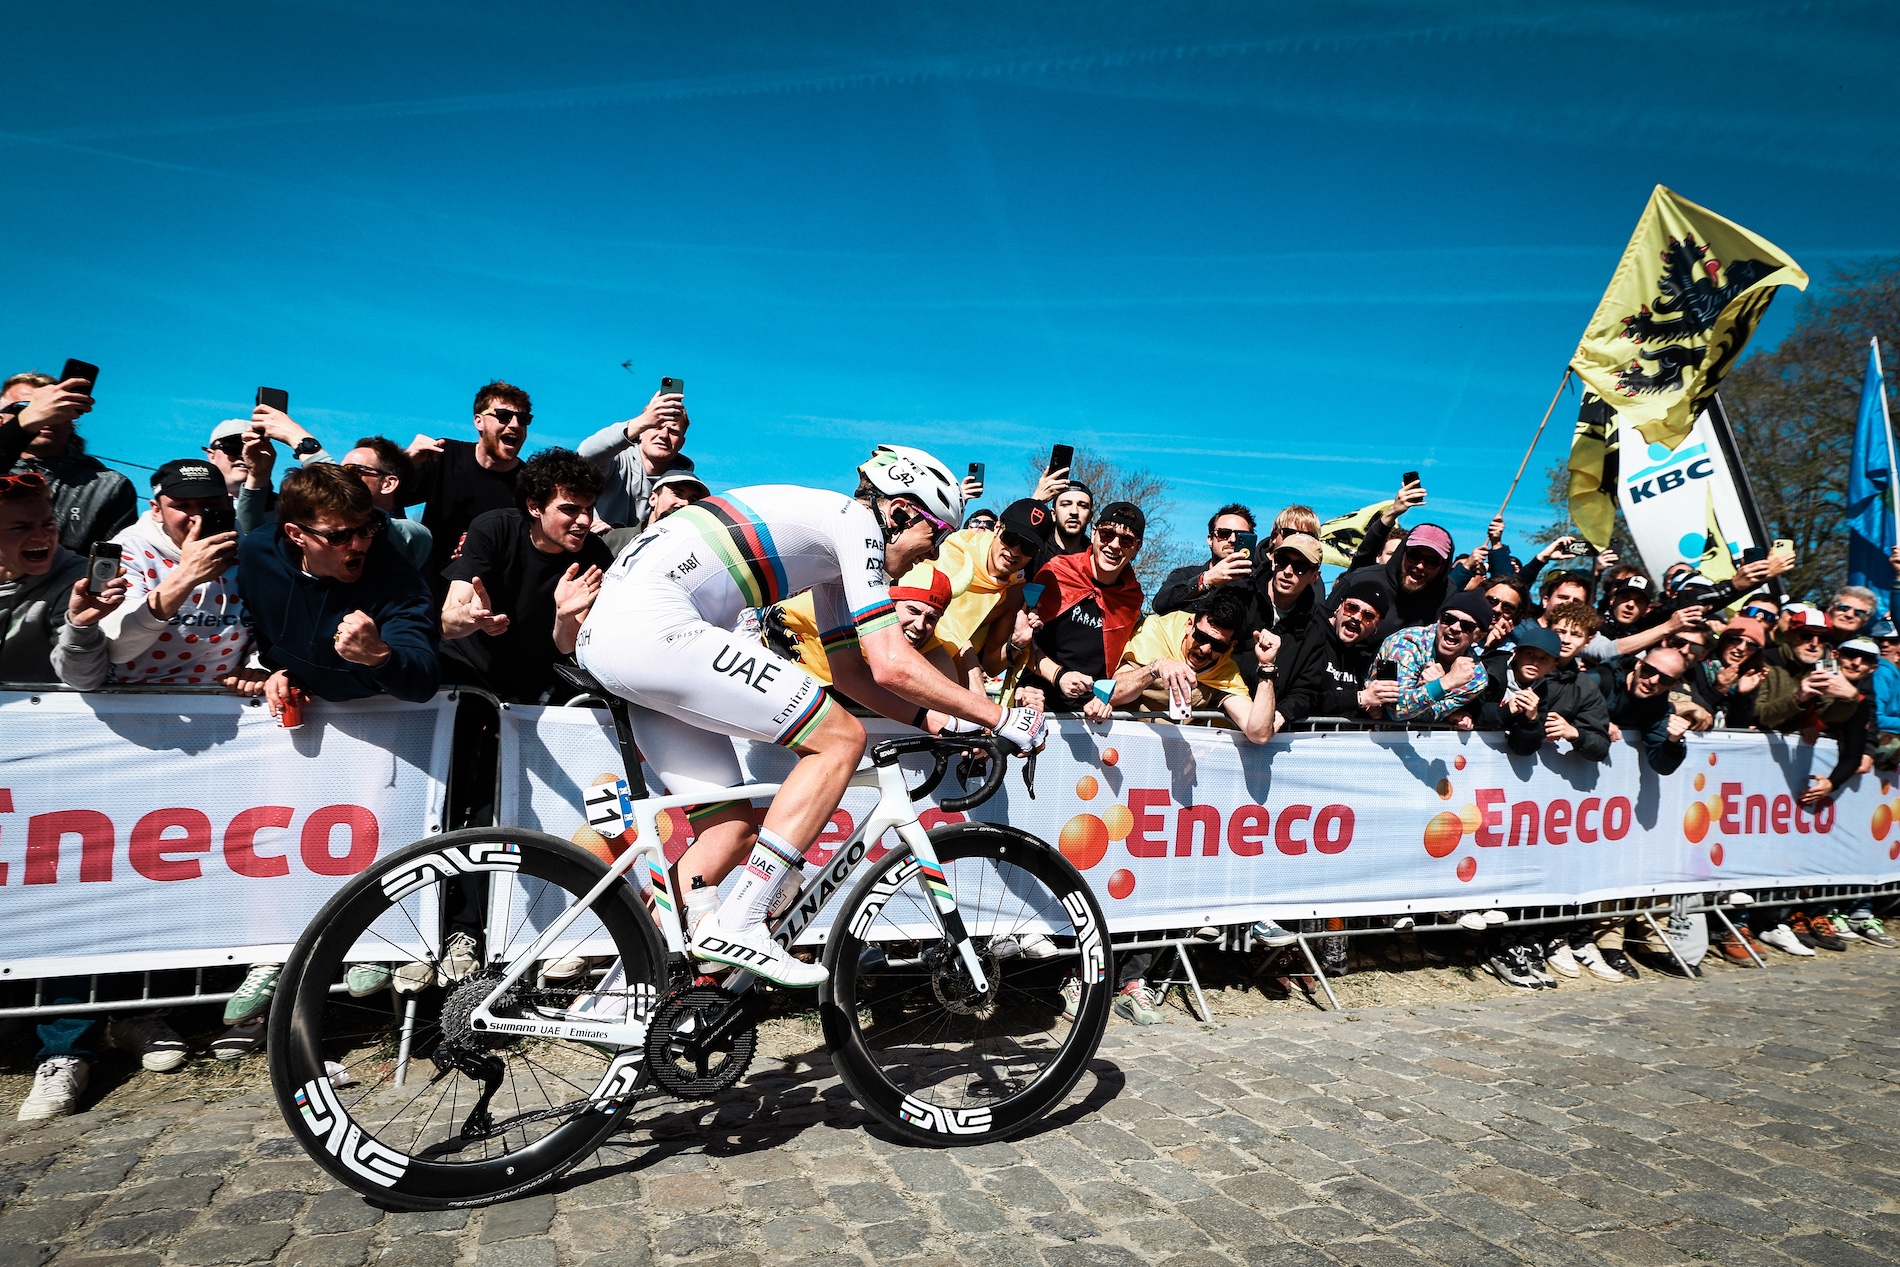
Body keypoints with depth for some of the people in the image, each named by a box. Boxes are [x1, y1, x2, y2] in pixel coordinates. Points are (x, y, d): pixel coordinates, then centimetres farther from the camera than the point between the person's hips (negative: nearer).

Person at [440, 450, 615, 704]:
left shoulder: (595, 557, -12)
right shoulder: (492, 529, -14)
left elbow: (566, 647, -13)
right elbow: (446, 625, -19)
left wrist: (566, 616, -36)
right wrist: (471, 616, -43)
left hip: (531, 689, 2)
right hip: (466, 670, -2)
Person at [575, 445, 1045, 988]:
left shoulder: (833, 537, 24)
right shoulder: (856, 520, -5)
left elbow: (848, 669, 27)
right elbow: (892, 664, -12)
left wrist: (932, 718, 19)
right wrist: (999, 716, -3)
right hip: (654, 627, -10)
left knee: (732, 831, 11)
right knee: (841, 739, -9)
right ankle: (737, 925, -9)